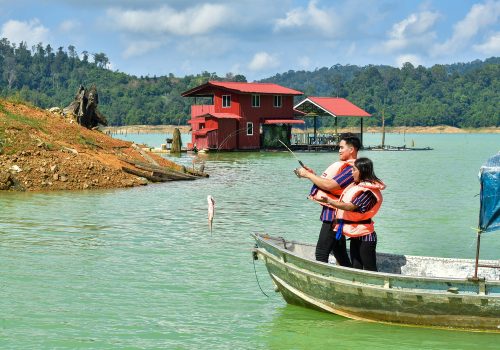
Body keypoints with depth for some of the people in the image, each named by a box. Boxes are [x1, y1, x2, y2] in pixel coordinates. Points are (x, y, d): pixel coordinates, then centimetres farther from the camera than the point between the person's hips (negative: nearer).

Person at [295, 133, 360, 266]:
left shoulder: (351, 168, -16)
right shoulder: (344, 166, 18)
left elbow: (329, 185, -24)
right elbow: (329, 184, 18)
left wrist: (308, 175, -16)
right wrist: (313, 175, 5)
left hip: (333, 215, -11)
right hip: (333, 214, 11)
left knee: (321, 253, -12)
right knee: (340, 253, 17)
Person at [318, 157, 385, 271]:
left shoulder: (368, 191, -19)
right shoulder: (357, 185, 10)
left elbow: (351, 207, -26)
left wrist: (329, 201, -30)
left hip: (365, 236, -10)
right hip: (356, 235, 10)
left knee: (370, 270, -2)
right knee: (356, 268, 14)